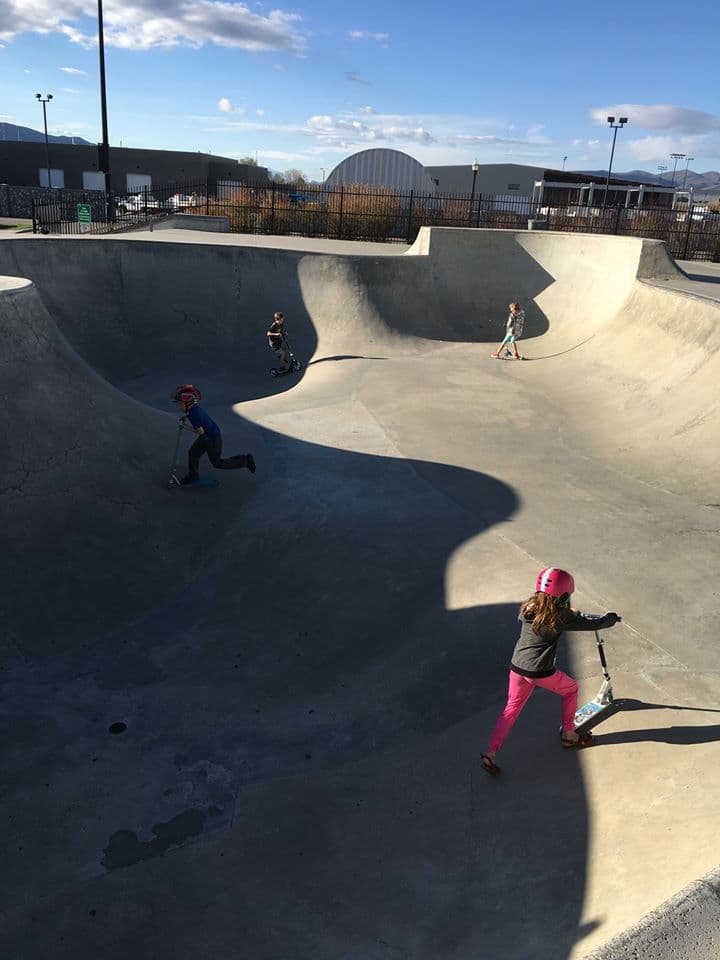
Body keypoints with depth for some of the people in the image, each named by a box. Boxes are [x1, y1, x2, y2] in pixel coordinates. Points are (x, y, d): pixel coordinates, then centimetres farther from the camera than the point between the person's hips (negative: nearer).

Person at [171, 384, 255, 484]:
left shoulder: (193, 415, -32)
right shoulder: (195, 407, -4)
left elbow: (200, 432, -25)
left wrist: (186, 427, -15)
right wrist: (186, 416, 4)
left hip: (213, 439, -9)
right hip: (206, 437, 9)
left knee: (217, 463, 7)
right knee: (193, 453, 15)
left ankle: (246, 460, 10)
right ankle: (193, 476, 33)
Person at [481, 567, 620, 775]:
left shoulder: (527, 608, 2)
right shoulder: (561, 617, -12)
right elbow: (595, 624, -3)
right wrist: (611, 618, 20)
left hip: (517, 667, 5)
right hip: (541, 672, -5)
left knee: (511, 709, 15)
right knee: (571, 688, 23)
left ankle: (490, 754, 8)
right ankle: (568, 735, 35)